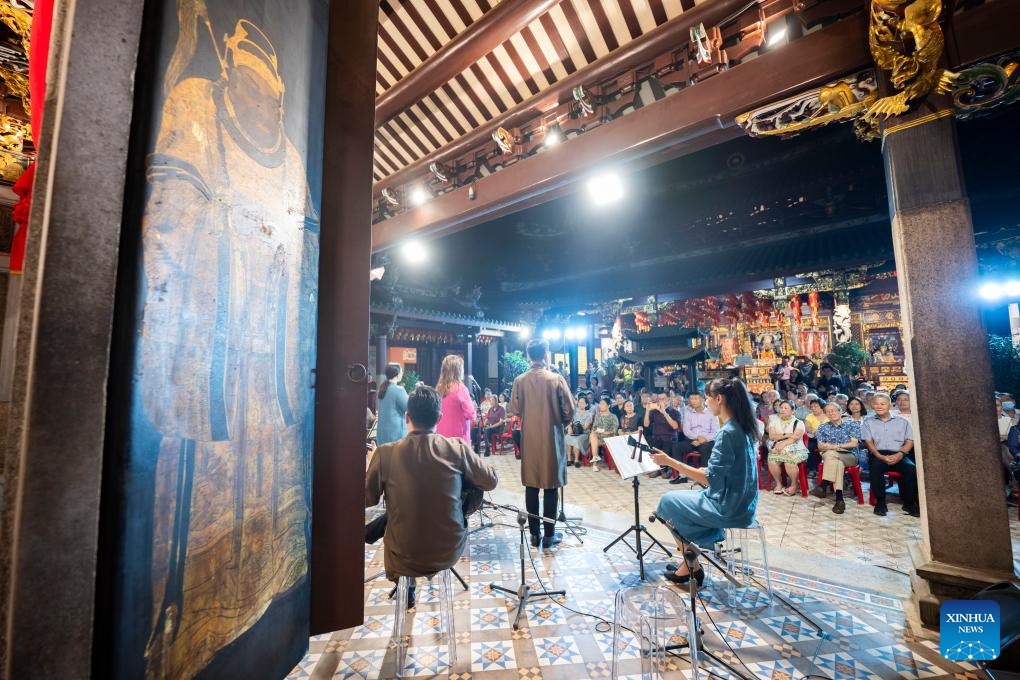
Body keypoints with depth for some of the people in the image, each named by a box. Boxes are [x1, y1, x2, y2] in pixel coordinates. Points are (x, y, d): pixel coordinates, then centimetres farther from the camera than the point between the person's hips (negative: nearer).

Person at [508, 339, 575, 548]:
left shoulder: (520, 380, -6)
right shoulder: (556, 379, -13)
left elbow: (514, 409, -1)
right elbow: (569, 411, -11)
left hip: (529, 438, 3)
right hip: (552, 438, -3)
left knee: (531, 485, 12)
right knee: (551, 485, 8)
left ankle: (534, 533, 20)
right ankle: (549, 535, 16)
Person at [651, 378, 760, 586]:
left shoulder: (727, 432, -25)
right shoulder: (742, 427, 4)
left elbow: (709, 479, -25)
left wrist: (670, 461, -25)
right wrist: (704, 470, 9)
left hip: (728, 507, -9)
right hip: (741, 502, 9)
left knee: (668, 502, 8)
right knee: (680, 498, 21)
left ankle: (691, 566, 20)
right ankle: (689, 563, 24)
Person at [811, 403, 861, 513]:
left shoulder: (852, 424, 7)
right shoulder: (823, 427, 14)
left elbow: (854, 443, -4)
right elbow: (820, 446, 6)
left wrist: (836, 446, -14)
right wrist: (831, 447, -15)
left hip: (850, 456, -2)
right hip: (829, 456, 2)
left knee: (830, 454, -36)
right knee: (838, 463, -36)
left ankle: (824, 485, -39)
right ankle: (839, 498, -41)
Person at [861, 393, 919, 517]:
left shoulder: (902, 421, 17)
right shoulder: (868, 422, 13)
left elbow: (910, 441, 8)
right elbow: (868, 442, 3)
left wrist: (900, 454, -11)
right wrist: (881, 457, -13)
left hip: (898, 455, 2)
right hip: (878, 455, -2)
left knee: (912, 468, -29)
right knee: (875, 467, -33)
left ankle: (909, 503, -11)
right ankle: (880, 502, -20)